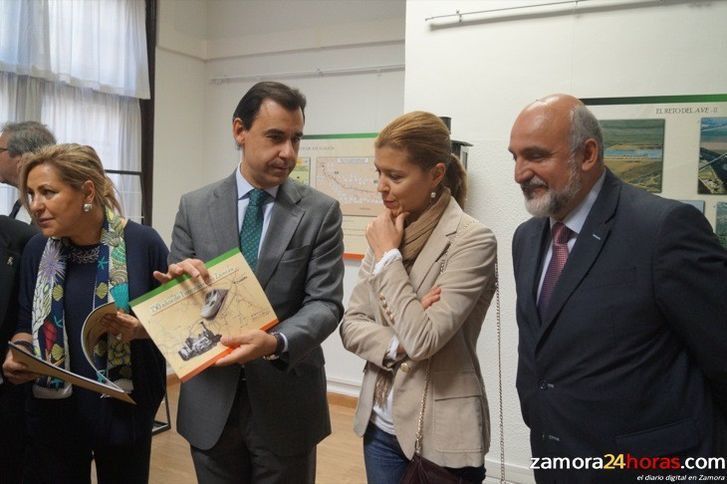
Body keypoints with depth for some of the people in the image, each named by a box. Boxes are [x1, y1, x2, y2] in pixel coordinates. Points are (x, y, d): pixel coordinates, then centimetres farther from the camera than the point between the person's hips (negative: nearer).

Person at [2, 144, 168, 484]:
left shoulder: (143, 243, -12)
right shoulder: (36, 250, 0)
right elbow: (27, 324, 10)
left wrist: (140, 329, -23)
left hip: (125, 411, -2)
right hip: (53, 415, 3)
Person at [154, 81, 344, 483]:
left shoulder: (321, 212, -4)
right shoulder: (195, 207, 1)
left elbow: (325, 304, -10)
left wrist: (276, 342, -28)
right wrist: (180, 279, -19)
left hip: (286, 401, -1)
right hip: (211, 400, 2)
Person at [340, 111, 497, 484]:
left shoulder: (472, 240, -17)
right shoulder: (385, 233, 2)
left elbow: (422, 340, -22)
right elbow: (350, 325, 3)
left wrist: (389, 255, -16)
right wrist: (396, 345, -16)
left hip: (441, 436, -5)